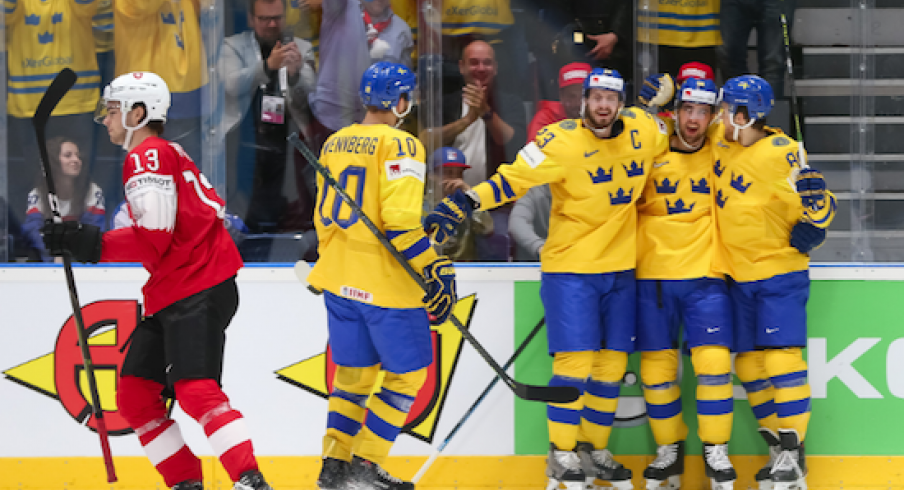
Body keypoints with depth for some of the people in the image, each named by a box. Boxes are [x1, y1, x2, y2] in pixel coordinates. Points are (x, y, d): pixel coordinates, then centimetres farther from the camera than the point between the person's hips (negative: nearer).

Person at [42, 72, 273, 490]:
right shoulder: (168, 155, 20)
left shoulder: (148, 157, -11)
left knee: (196, 390, -22)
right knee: (135, 393, 7)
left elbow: (152, 239, -19)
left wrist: (89, 244, -21)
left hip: (198, 293, -11)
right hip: (170, 298, 11)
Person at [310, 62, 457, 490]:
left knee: (353, 373, 17)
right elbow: (400, 220, -22)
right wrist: (435, 270, -17)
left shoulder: (335, 143, 11)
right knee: (406, 373, 5)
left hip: (340, 280, 8)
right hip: (387, 283, -8)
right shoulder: (399, 145, -13)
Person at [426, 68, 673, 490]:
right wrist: (462, 204, -29)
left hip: (620, 270, 5)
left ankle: (594, 448, 20)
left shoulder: (643, 130, 1)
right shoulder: (561, 141, -14)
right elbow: (512, 180, -20)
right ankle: (562, 454, 2)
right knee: (575, 361, -9)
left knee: (611, 363, 8)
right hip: (571, 267, -5)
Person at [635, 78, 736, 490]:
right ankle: (669, 451, 18)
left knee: (713, 363, -10)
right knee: (657, 369, 3)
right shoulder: (651, 156, 4)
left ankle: (716, 452, 1)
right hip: (653, 276, 0)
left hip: (705, 276, 0)